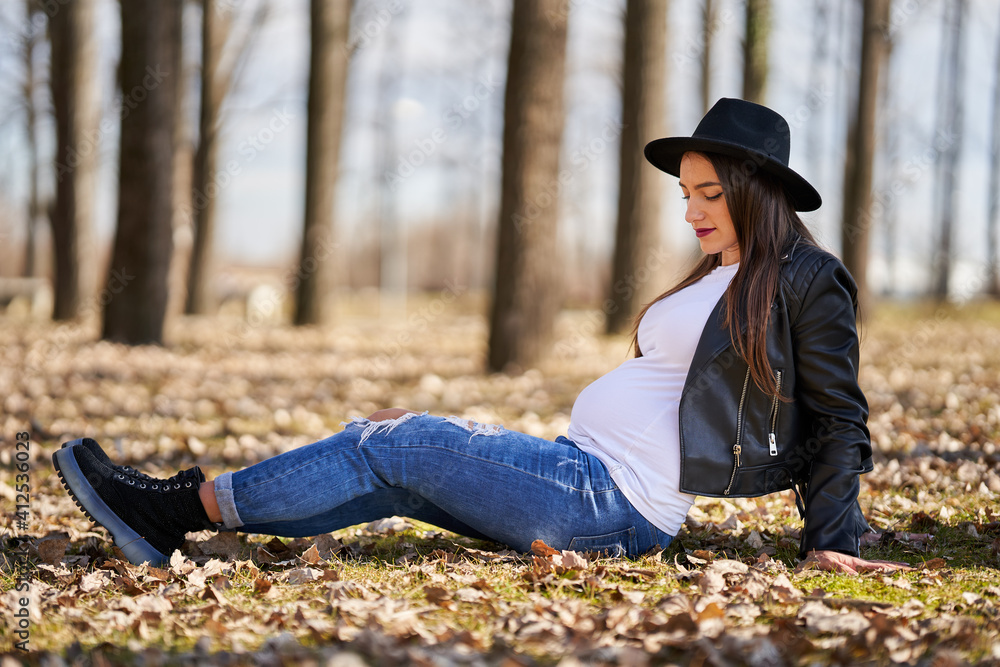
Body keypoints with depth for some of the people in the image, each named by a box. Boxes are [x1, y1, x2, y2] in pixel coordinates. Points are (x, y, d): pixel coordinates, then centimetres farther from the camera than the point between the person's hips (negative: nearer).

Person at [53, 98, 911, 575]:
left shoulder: (808, 280, -3)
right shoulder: (716, 280, 22)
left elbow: (838, 417, -4)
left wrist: (835, 541, -11)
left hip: (617, 500, -9)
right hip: (578, 472, 9)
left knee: (398, 444, -13)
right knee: (387, 454, -2)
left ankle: (190, 505, -10)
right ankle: (167, 515, -8)